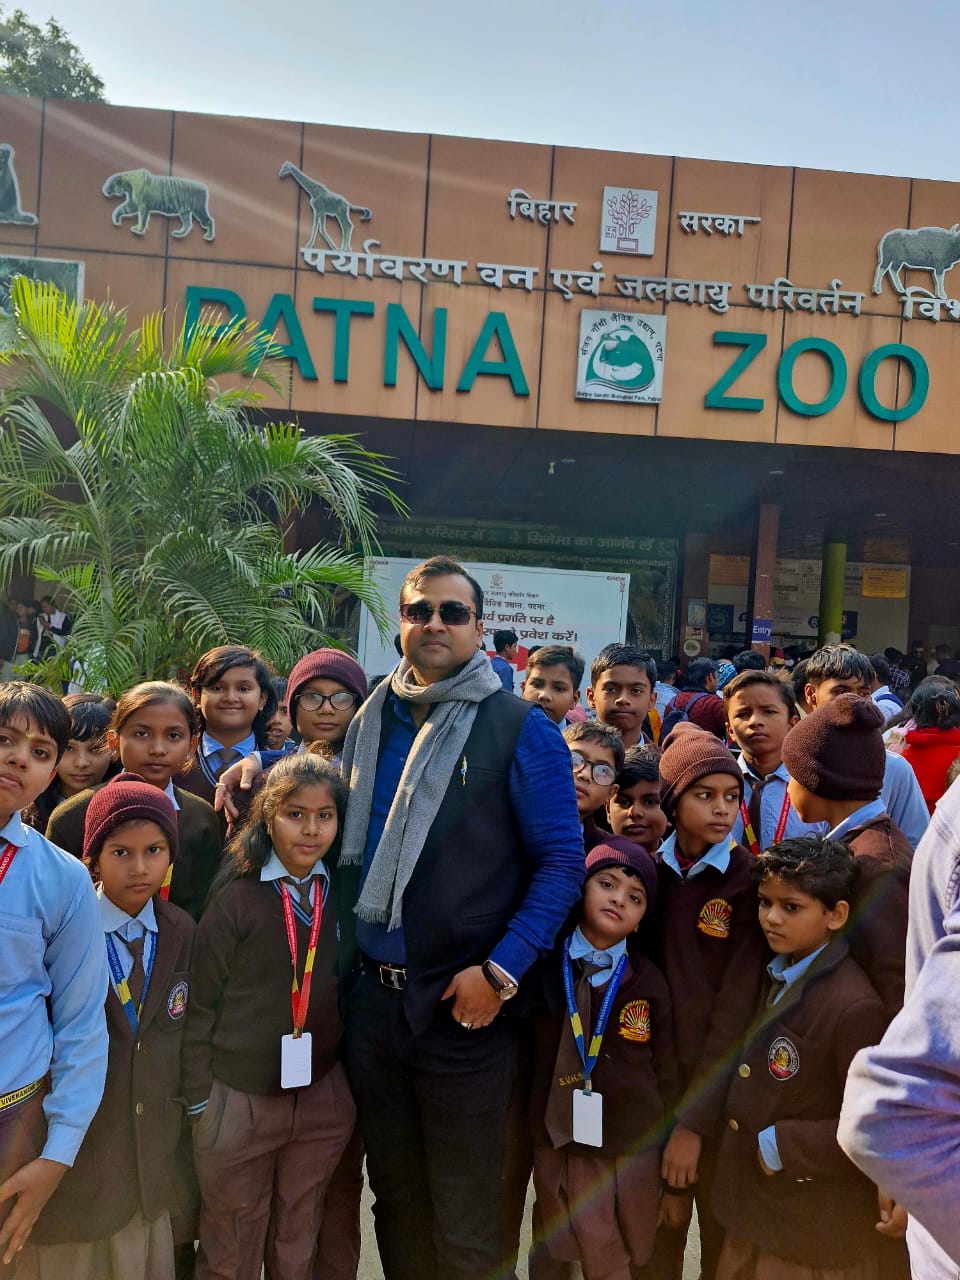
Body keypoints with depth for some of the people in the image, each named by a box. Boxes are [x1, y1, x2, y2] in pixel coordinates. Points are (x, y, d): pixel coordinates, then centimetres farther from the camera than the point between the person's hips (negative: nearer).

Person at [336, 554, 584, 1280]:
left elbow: (563, 861, -11)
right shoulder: (370, 722, 5)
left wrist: (502, 971, -16)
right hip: (371, 996, 5)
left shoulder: (521, 730, -9)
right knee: (394, 1195, 22)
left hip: (463, 1004, -4)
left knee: (463, 1218, 12)